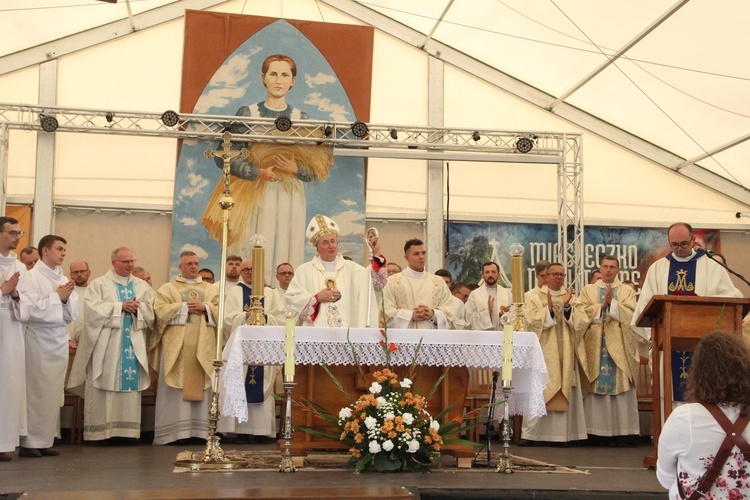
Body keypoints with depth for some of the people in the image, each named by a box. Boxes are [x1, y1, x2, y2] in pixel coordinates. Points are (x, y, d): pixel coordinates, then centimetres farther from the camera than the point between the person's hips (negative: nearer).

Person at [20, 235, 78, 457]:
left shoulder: (64, 280, 13)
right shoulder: (32, 276, -5)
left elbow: (73, 314, 13)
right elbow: (31, 309, -15)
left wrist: (67, 299, -4)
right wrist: (57, 296, -10)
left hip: (60, 340, 6)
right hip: (39, 340, -6)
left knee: (54, 393, 6)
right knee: (35, 392, -4)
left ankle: (45, 441, 12)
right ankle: (29, 442, 2)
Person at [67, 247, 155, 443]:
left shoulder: (143, 286, 16)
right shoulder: (99, 284, 6)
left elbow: (153, 311, 8)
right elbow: (93, 310, -8)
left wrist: (138, 308, -11)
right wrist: (121, 306, -11)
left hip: (133, 345, 3)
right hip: (106, 346, -2)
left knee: (130, 385, -3)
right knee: (106, 384, -6)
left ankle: (127, 430, 0)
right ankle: (104, 431, -2)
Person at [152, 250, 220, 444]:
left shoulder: (211, 289, 18)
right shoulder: (167, 288, 11)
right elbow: (160, 310, -4)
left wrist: (205, 308, -10)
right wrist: (185, 307, -8)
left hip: (203, 346, 2)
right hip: (176, 346, -2)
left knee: (201, 385, -2)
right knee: (176, 388, -6)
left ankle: (201, 429, 0)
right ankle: (174, 431, -5)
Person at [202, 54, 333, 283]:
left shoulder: (302, 120, 7)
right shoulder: (247, 114, 4)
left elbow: (320, 169, 5)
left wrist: (296, 169, -13)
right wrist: (257, 172, -13)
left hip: (289, 198, 1)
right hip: (254, 196, -1)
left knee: (286, 257, -2)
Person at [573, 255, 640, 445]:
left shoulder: (627, 291, 12)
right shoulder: (588, 290, 14)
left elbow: (630, 315, -3)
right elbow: (581, 312, 0)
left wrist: (612, 302, -11)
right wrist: (602, 305, -8)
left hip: (619, 346, 0)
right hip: (595, 345, 1)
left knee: (620, 385, -6)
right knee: (597, 386, -3)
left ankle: (623, 432, -4)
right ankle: (599, 432, -1)